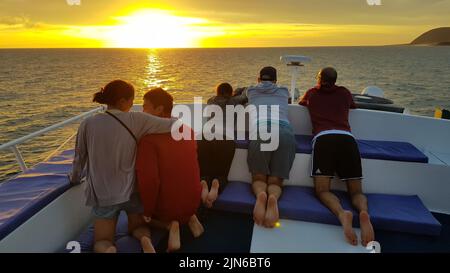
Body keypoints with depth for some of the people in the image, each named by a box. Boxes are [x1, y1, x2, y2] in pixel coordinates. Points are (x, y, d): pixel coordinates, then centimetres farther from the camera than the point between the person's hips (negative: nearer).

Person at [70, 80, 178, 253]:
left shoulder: (88, 124, -7)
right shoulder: (136, 120, -13)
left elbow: (80, 158, 5)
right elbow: (173, 125, -10)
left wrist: (75, 179, 25)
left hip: (102, 194, 1)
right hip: (131, 189, 0)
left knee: (102, 242, 17)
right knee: (138, 227, 26)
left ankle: (107, 250, -20)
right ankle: (145, 239, -10)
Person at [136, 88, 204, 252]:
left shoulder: (149, 137, -23)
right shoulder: (188, 130, -3)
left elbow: (148, 180, -26)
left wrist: (147, 212, -11)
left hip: (166, 207, -5)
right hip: (193, 202, 6)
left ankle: (170, 225, -1)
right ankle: (189, 217, 9)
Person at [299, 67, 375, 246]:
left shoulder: (311, 93, 25)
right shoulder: (344, 93, 27)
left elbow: (301, 103, 49)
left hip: (323, 138, -1)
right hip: (347, 138, 2)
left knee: (322, 190, 0)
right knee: (356, 191, 7)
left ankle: (341, 213, -33)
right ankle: (364, 212, -28)